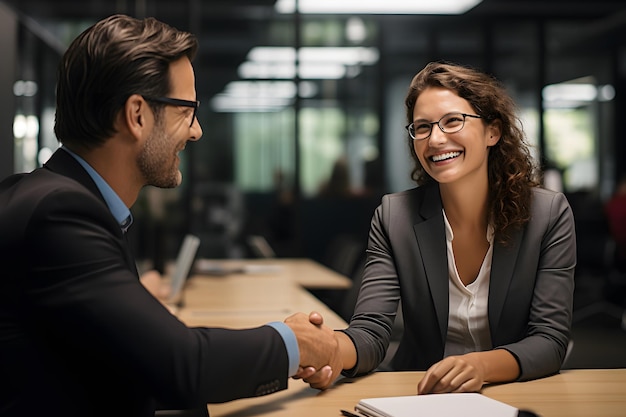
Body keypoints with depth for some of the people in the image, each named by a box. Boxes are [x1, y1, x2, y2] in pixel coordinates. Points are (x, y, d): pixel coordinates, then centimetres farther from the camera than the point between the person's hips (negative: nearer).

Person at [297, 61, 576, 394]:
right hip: (419, 399, 0)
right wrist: (331, 352, -34)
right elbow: (370, 331, -11)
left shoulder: (549, 215, -5)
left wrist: (482, 365, -29)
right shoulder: (394, 217, -3)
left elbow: (550, 339, -9)